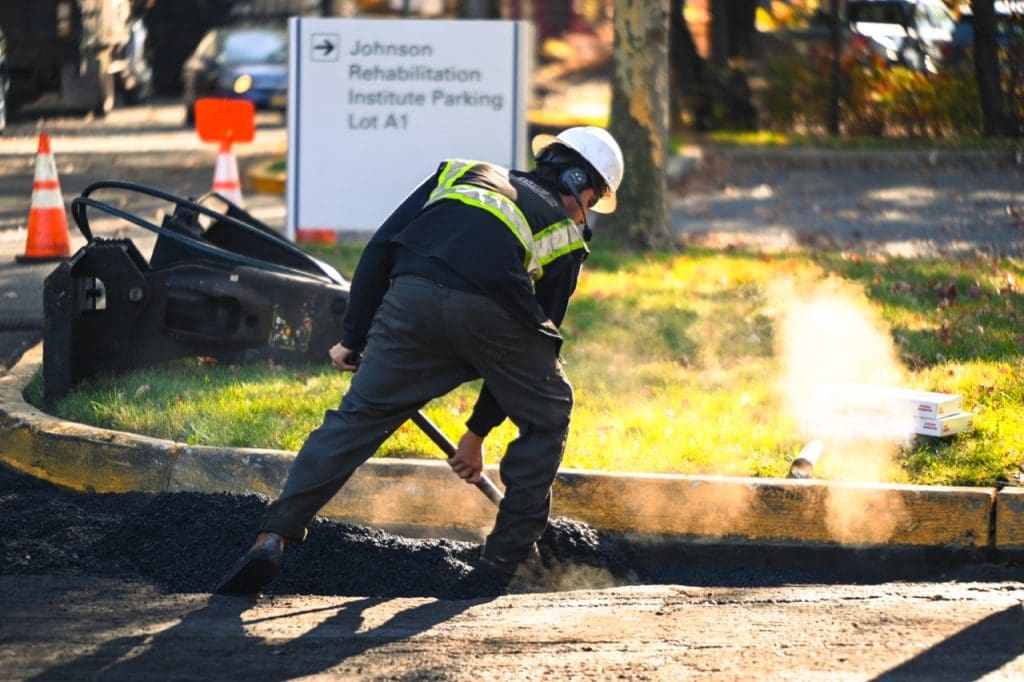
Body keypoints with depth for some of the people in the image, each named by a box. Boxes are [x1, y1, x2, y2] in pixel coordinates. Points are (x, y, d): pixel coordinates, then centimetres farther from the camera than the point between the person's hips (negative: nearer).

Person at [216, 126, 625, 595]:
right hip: (491, 307, -1)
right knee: (546, 416, 23)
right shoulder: (566, 237, 31)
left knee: (358, 416, 10)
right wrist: (477, 433, 40)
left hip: (413, 294, 2)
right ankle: (509, 553, 23)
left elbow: (380, 249, 22)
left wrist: (354, 338, 25)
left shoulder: (462, 174, 35)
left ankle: (275, 535, -2)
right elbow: (531, 353, 32)